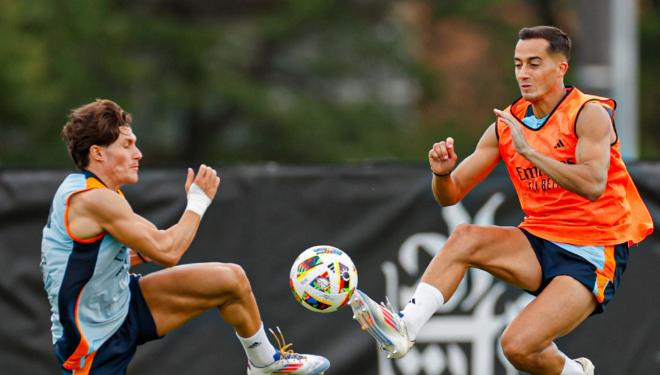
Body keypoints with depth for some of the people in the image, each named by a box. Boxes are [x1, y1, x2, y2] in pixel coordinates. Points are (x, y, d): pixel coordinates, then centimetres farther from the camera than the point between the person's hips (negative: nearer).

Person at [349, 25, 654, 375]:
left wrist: (529, 151, -34)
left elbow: (593, 185, -30)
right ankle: (404, 327, -28)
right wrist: (443, 173, -19)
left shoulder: (589, 113, -12)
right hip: (539, 244, 6)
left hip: (593, 254, -6)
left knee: (518, 345, -22)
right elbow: (451, 195, 5)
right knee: (463, 237, -22)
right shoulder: (508, 122, 5)